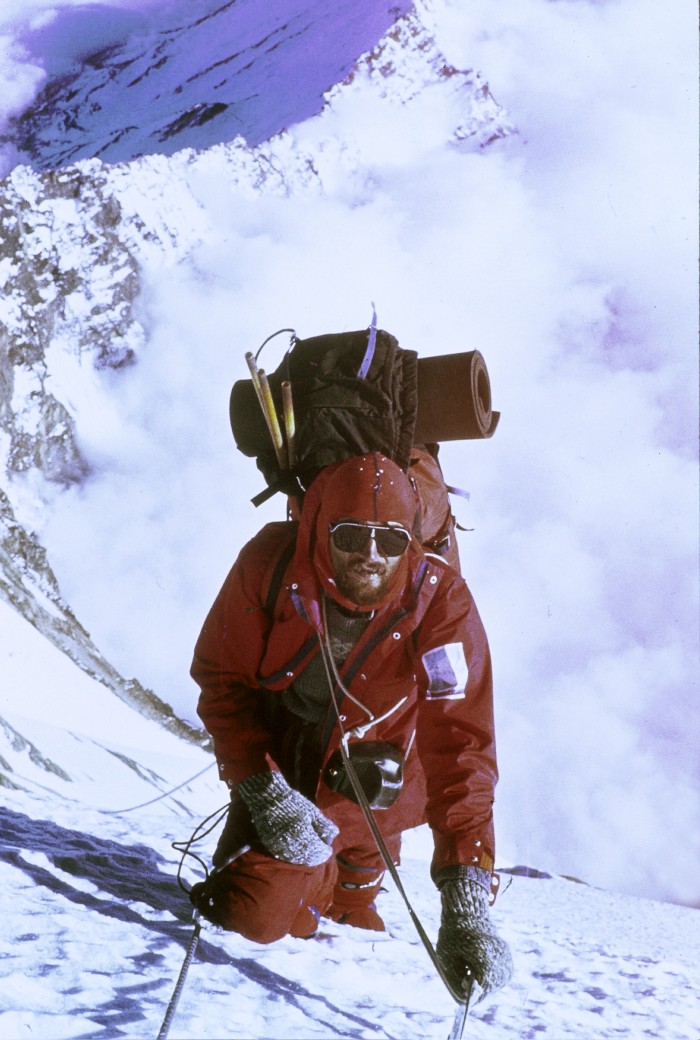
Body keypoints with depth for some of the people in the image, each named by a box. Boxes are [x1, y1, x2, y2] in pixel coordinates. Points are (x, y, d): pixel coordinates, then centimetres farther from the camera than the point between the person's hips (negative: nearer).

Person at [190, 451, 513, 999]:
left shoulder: (440, 600, -28)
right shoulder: (269, 563, -25)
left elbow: (461, 748, -32)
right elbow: (221, 678, -11)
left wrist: (466, 902, -40)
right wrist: (265, 794, -24)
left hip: (373, 780, 1)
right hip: (279, 764, -1)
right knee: (257, 916, -14)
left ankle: (356, 880, 8)